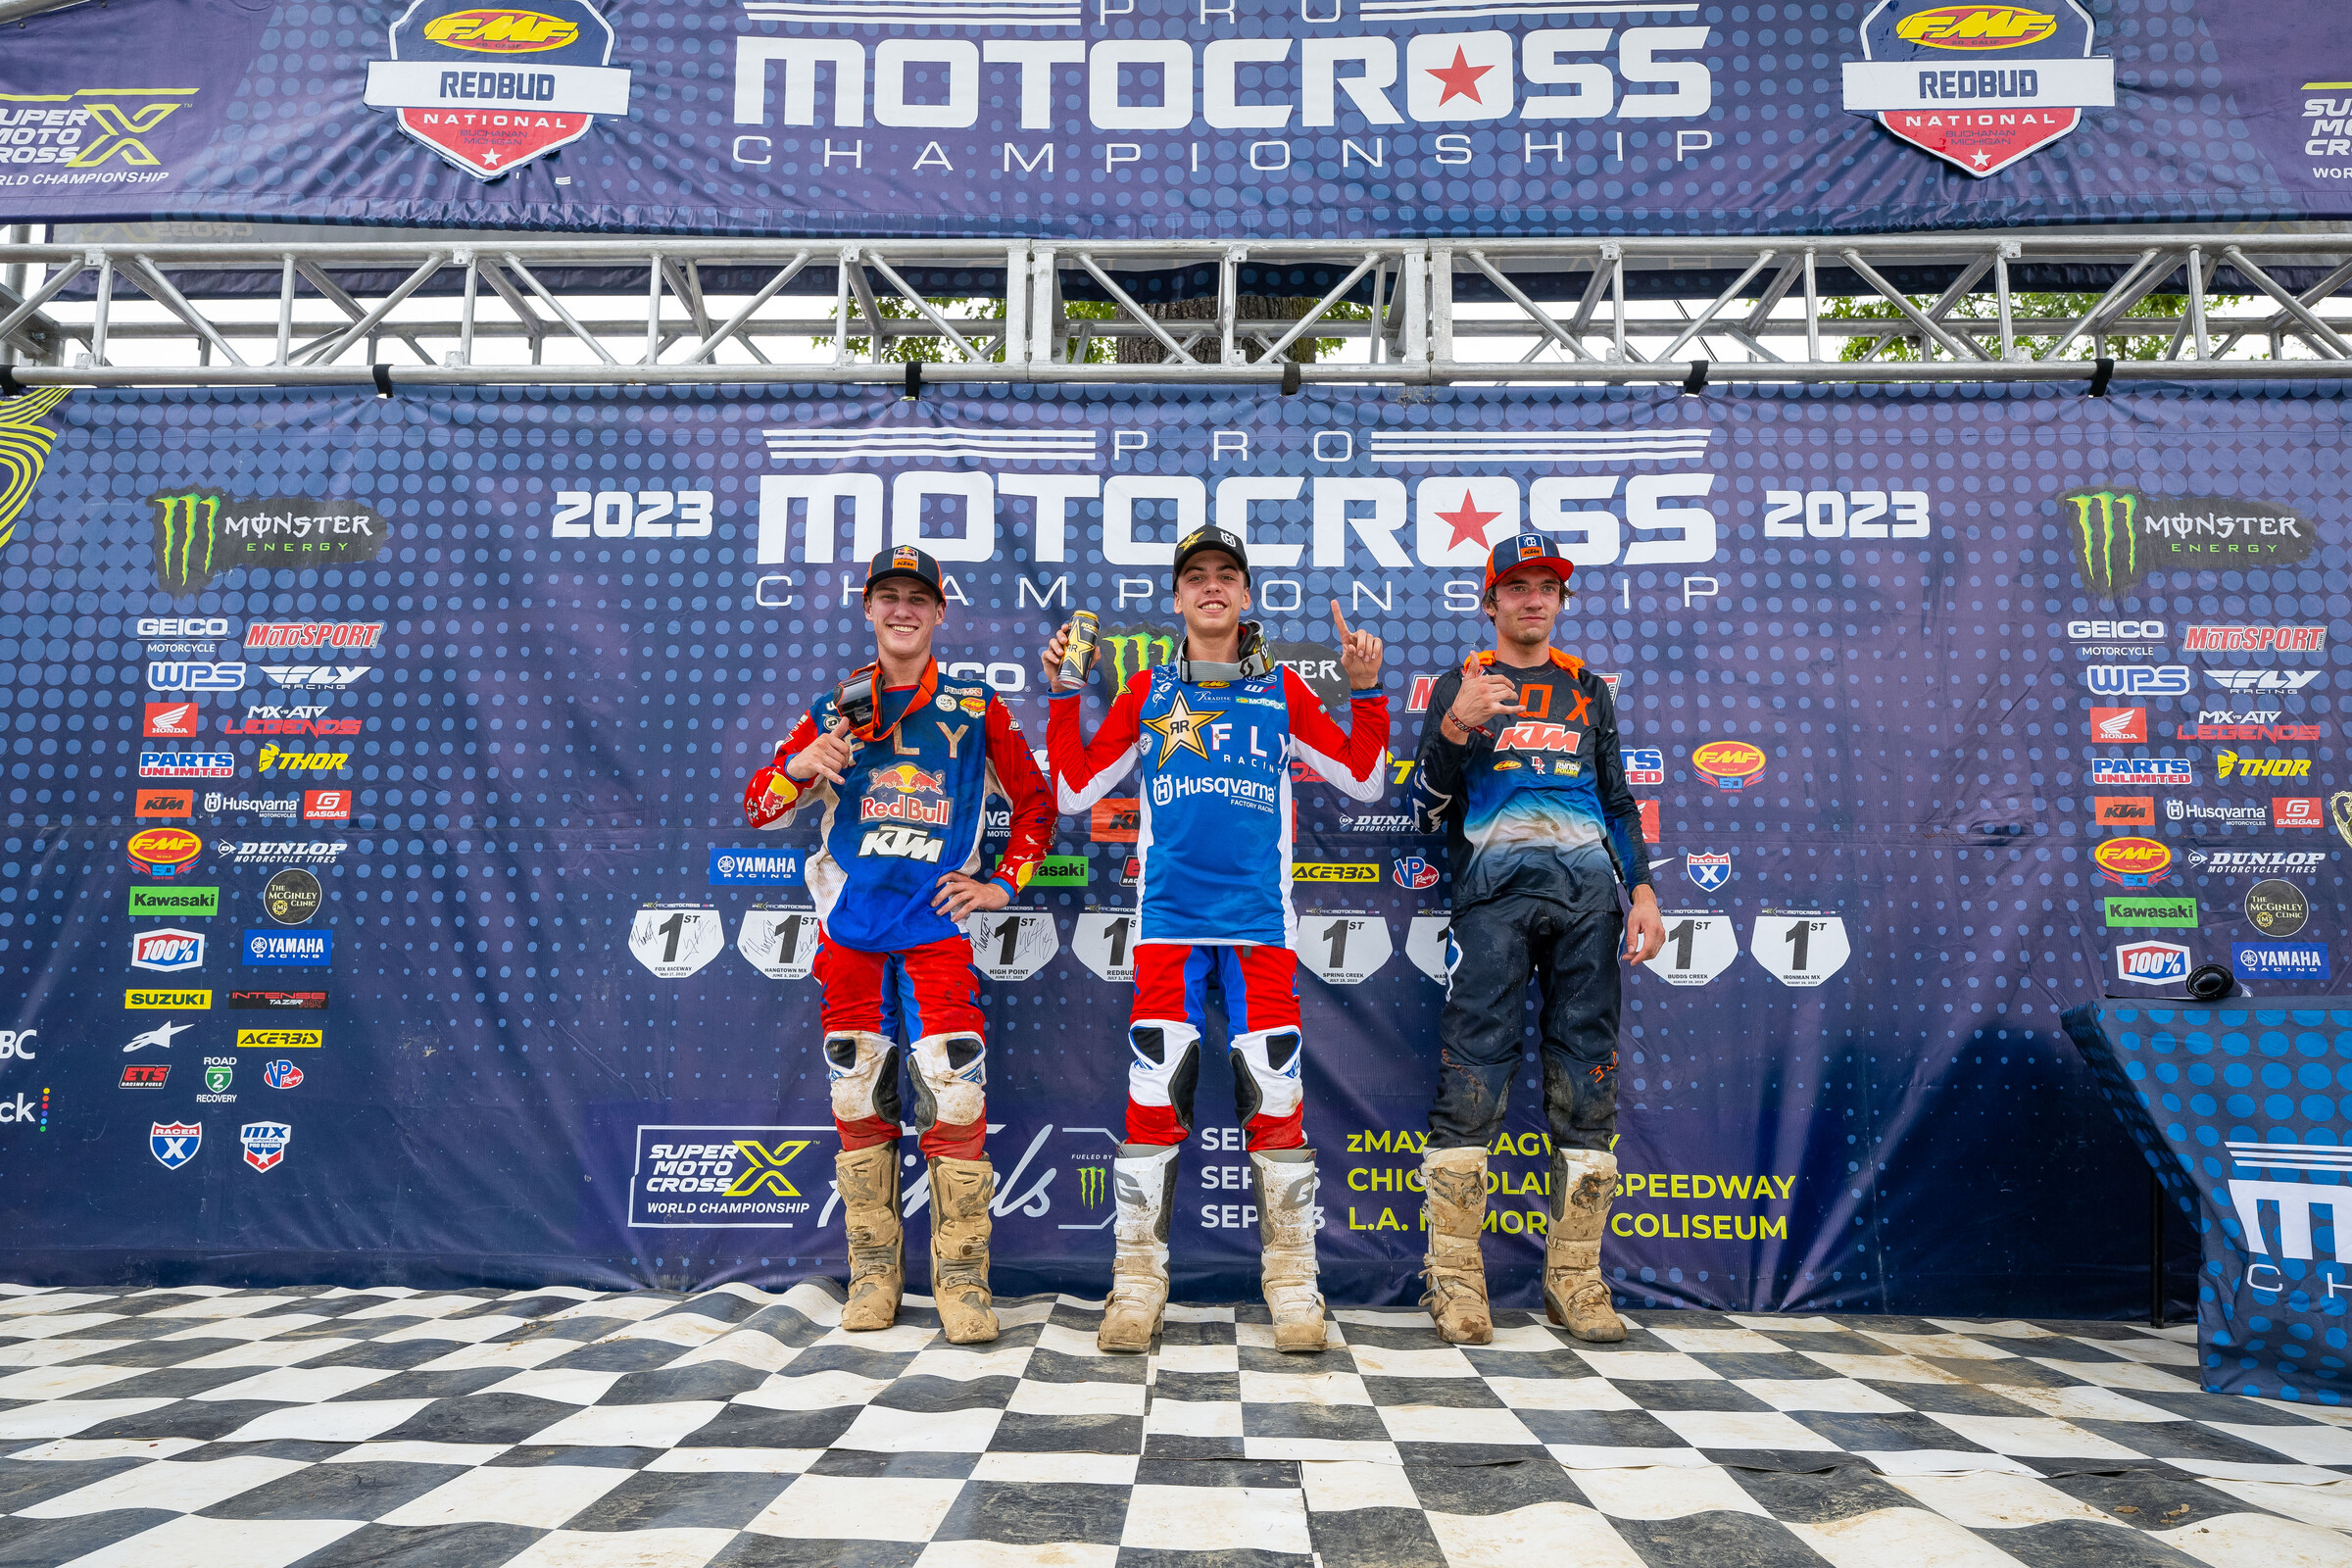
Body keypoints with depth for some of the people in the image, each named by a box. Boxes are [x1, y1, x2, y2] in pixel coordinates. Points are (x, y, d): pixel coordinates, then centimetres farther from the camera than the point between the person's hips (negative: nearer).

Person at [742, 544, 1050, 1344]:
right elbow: (758, 808, 8)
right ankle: (874, 1270, 18)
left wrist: (1004, 883, 5)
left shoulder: (975, 708, 8)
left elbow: (1036, 799, 15)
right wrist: (801, 765, -11)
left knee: (954, 1095, -9)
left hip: (937, 926, -2)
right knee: (858, 1097, 5)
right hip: (849, 926, 2)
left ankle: (962, 1276, 2)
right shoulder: (835, 708, 12)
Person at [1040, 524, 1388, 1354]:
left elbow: (1363, 778, 14)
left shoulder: (1283, 689, 12)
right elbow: (1074, 790, 13)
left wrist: (1367, 691, 3)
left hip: (1260, 919, 0)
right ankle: (1136, 1279, 8)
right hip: (1168, 918, 0)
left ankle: (1292, 1281, 10)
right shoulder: (1147, 690, 13)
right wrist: (1063, 698, 6)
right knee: (1154, 1094, -3)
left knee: (1274, 1093, -2)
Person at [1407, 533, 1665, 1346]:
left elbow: (1618, 799, 22)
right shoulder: (1462, 683, 13)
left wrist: (1643, 891, 9)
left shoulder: (1588, 689, 23)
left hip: (1587, 887, 3)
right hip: (1495, 883, -3)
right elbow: (1427, 803, 4)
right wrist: (1456, 725, -13)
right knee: (1472, 1074, -10)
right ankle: (1454, 1275, -4)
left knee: (1587, 1080, 0)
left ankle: (1575, 1278, 8)